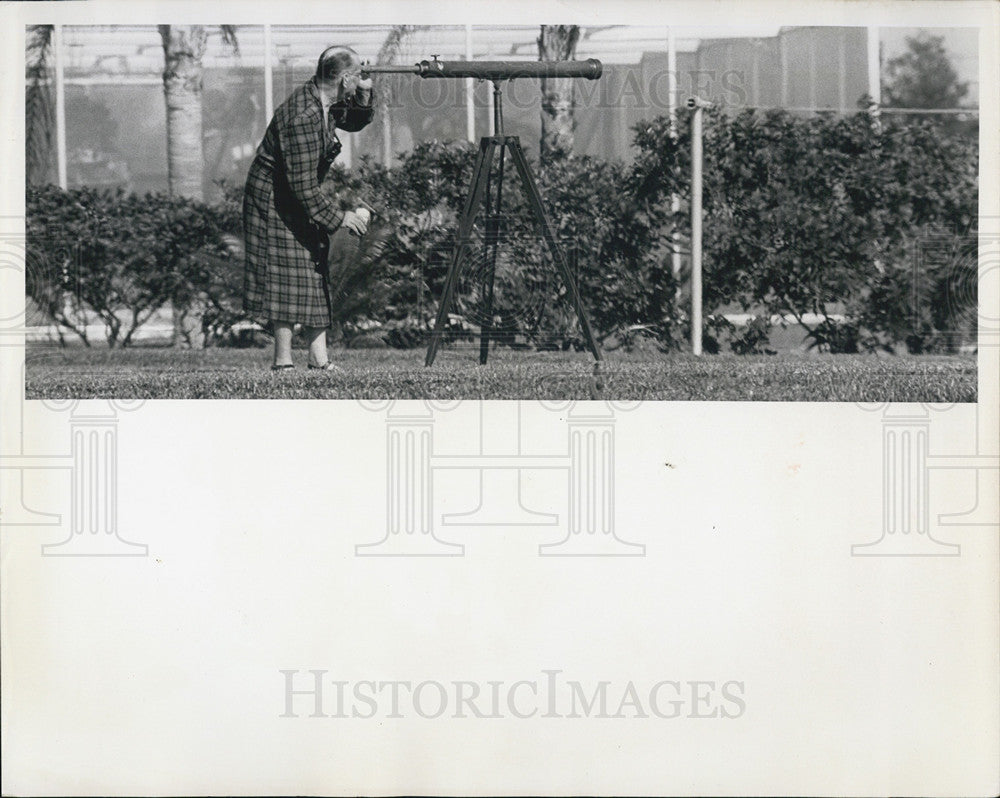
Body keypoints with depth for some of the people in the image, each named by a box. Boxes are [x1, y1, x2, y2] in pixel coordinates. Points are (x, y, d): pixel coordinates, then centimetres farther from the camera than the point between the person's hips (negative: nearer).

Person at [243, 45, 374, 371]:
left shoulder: (327, 101, -3)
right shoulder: (303, 117, -30)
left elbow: (355, 122, 18)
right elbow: (303, 185, -30)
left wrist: (364, 93, -2)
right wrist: (339, 216, -23)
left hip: (302, 197, 9)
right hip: (275, 200, -9)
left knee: (316, 272, 6)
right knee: (287, 276, -7)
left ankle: (319, 356, 8)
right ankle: (283, 362, -2)